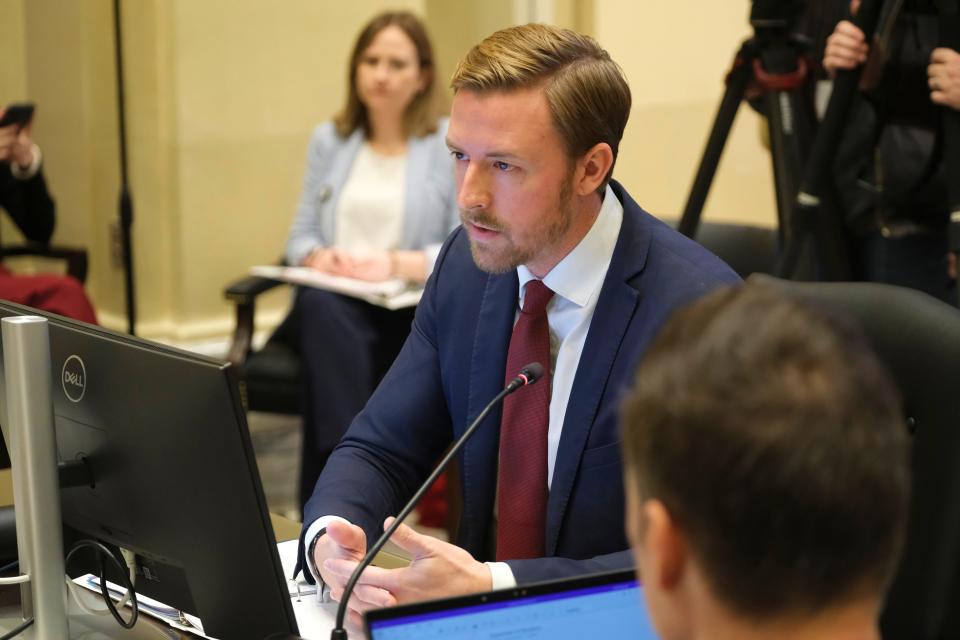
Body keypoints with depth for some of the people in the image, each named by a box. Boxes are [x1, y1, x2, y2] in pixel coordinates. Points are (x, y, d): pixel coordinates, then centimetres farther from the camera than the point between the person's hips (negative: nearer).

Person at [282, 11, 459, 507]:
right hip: (334, 304, 3)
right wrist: (317, 257, -11)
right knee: (321, 308, -36)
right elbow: (301, 235, 14)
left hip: (417, 309, -3)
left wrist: (397, 264, -22)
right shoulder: (329, 140, 15)